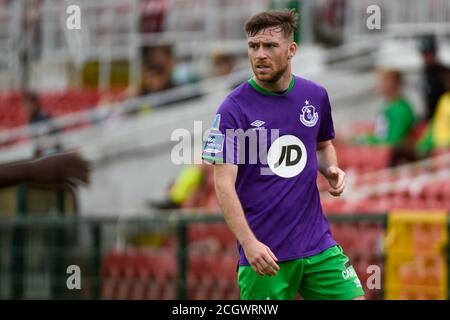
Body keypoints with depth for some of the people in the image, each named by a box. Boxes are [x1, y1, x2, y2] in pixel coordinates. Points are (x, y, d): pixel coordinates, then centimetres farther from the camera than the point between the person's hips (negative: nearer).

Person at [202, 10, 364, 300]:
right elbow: (224, 184, -13)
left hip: (318, 244, 4)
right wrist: (249, 242, -25)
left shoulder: (316, 96, 6)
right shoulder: (233, 109, -8)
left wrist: (332, 170, 2)